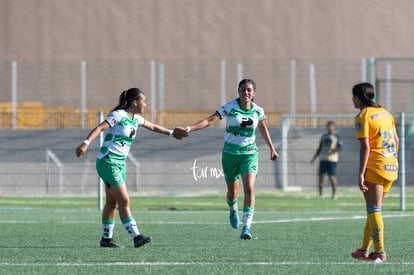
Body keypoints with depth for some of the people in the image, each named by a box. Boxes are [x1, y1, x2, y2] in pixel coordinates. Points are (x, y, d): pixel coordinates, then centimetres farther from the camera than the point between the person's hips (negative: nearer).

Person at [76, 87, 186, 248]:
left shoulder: (136, 119, 12)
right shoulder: (118, 115, -14)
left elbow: (153, 127, 31)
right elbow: (100, 128, -27)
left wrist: (171, 133, 41)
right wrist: (86, 143, -42)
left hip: (120, 164, 9)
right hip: (107, 162, -9)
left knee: (112, 203, 10)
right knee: (124, 201, -13)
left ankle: (106, 238, 16)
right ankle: (136, 237, -17)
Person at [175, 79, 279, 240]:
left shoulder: (257, 111, -2)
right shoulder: (230, 107, -11)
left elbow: (263, 127, 18)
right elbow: (210, 120, -20)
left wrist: (272, 149, 27)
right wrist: (189, 129, -33)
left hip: (249, 154, 1)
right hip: (230, 153, -1)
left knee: (249, 188, -18)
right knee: (232, 191, 10)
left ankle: (247, 227, -21)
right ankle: (233, 209, 47)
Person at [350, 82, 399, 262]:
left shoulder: (363, 116, -8)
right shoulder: (385, 113, 15)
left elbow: (365, 147, -16)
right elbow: (396, 140, 17)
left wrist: (361, 174, -17)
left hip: (375, 166, -7)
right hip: (391, 166, 7)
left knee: (374, 209, -4)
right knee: (373, 208, 14)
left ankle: (380, 252, -8)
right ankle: (365, 250, 17)